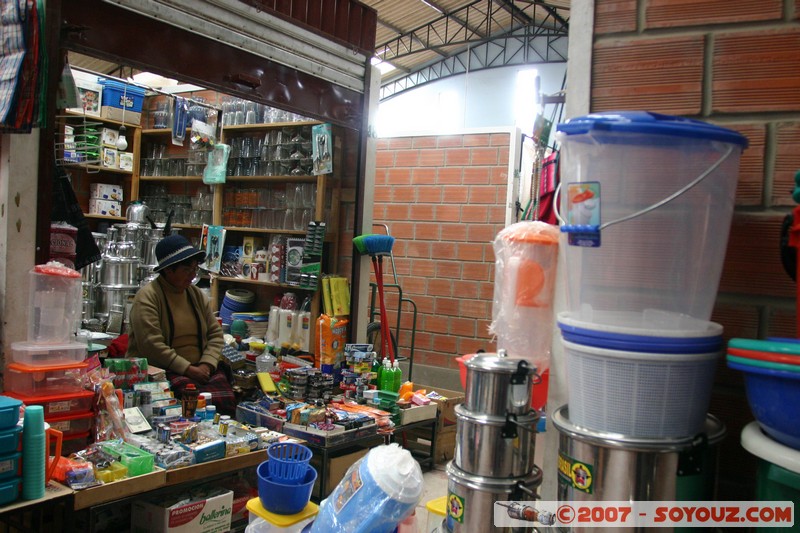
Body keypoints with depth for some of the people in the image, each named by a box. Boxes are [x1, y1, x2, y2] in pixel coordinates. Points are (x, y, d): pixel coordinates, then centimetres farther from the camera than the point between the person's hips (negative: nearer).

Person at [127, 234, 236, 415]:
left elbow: (215, 334, 13)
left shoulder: (197, 295, 15)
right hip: (160, 369, -5)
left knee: (226, 401, -24)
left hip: (199, 368, 5)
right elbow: (151, 346, -15)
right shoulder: (148, 296, -6)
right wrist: (188, 369, -15)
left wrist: (206, 364, -5)